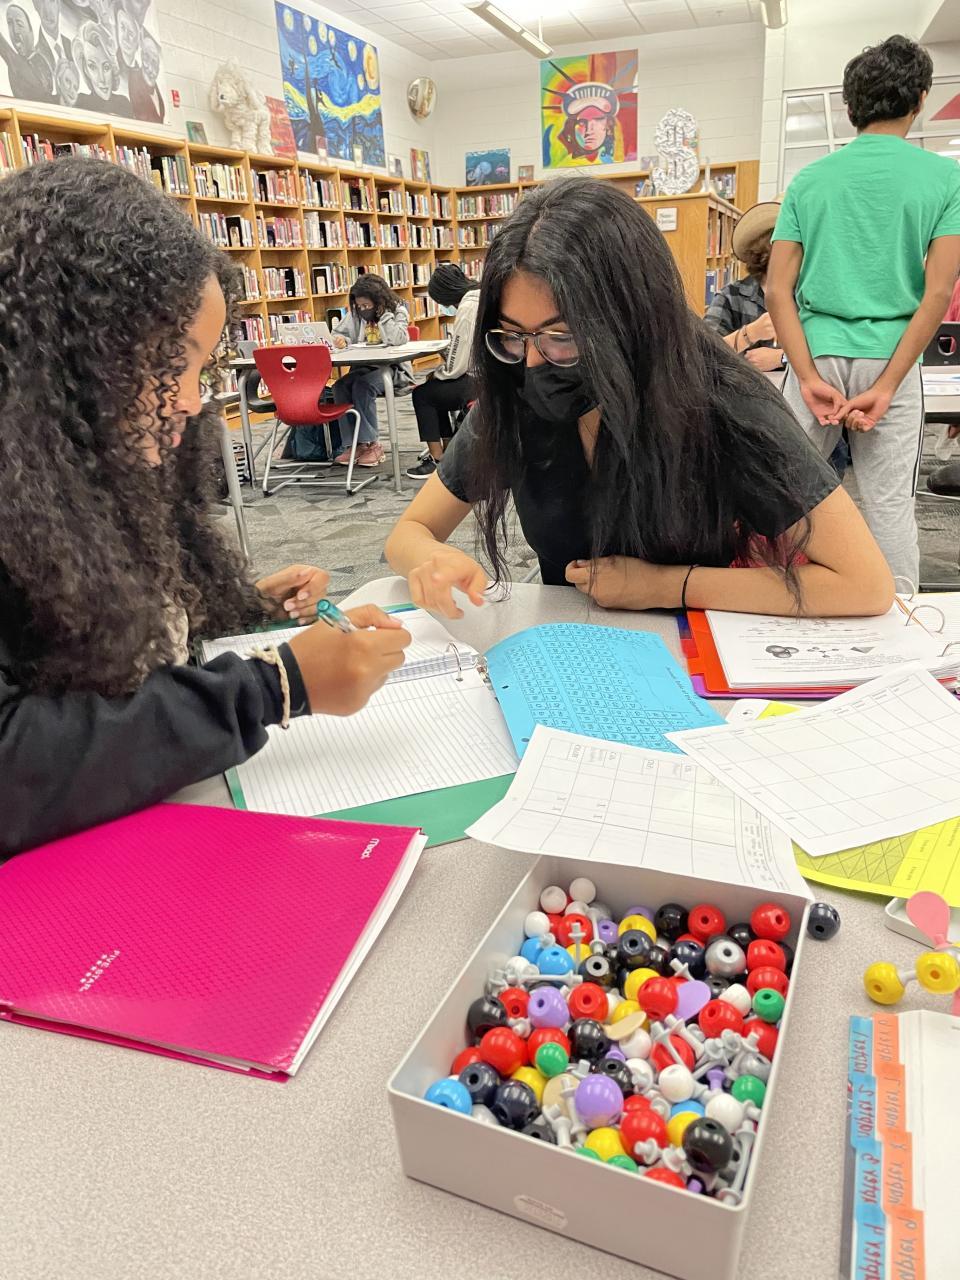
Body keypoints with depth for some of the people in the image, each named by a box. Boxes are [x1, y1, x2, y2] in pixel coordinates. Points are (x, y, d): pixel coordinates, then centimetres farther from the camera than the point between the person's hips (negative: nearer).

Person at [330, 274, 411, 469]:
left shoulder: (398, 311, -4)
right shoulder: (355, 313, 9)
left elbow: (397, 339, -22)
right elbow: (338, 332, 19)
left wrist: (383, 314, -16)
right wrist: (341, 339, -5)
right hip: (362, 367, 5)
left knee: (362, 386, -33)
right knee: (340, 386, -24)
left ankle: (370, 443, -23)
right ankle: (354, 444, -23)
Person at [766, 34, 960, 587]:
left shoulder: (810, 179, 7)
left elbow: (778, 290, -2)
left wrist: (810, 378, -7)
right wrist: (886, 387, -9)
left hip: (816, 354, 1)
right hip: (890, 358, -1)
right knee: (891, 507, 5)